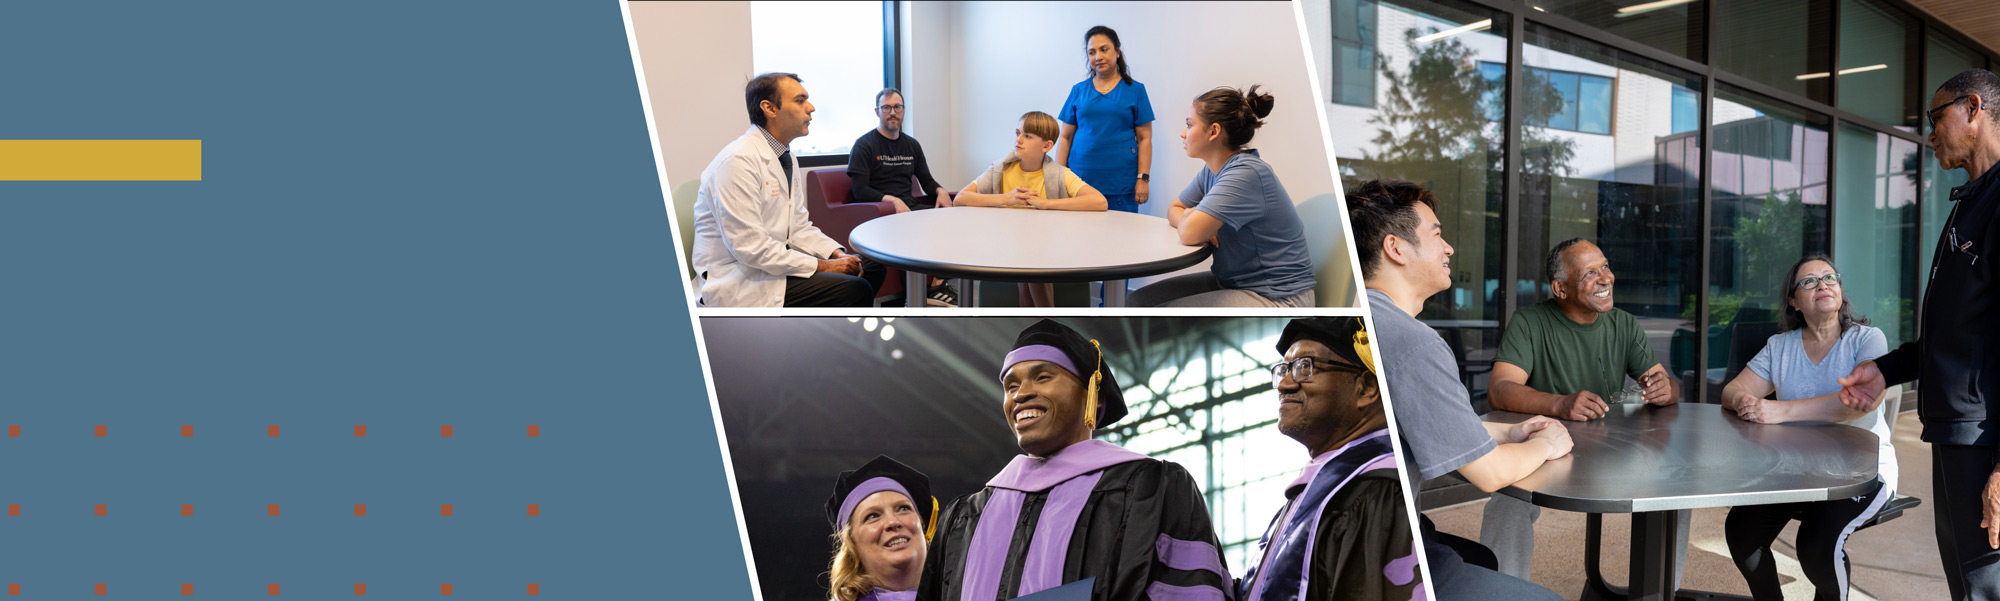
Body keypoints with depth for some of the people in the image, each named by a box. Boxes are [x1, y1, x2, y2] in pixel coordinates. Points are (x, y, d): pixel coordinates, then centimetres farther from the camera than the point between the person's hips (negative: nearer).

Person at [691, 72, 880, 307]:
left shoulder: (787, 159, 13)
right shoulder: (739, 161, -19)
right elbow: (750, 246, -23)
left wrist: (837, 254, -3)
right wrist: (821, 266, -20)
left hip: (775, 266, 10)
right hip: (740, 285, -10)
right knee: (856, 290, -21)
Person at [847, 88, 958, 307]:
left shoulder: (911, 145, 20)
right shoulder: (864, 145, 1)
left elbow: (926, 181, 24)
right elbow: (860, 191, -7)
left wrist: (940, 191, 0)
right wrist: (892, 200, -21)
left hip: (909, 207, 6)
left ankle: (937, 284, -16)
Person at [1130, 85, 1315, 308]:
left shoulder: (1245, 173, -23)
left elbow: (1190, 234, -29)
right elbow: (1174, 210, 16)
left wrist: (1189, 217, -4)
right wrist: (1196, 220, -8)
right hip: (1231, 281, 9)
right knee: (1139, 300, 2)